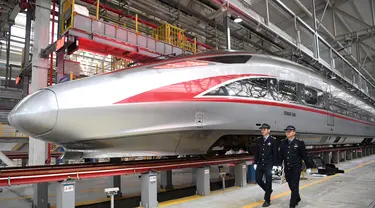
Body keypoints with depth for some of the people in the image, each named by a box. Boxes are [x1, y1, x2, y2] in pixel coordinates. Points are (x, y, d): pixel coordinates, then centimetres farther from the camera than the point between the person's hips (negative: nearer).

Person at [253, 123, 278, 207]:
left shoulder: (273, 140, -8)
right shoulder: (259, 140, 6)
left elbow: (275, 153, -7)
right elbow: (257, 152, 10)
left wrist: (275, 165, -11)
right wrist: (255, 163, 7)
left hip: (268, 165, -5)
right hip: (260, 164, 5)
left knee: (268, 182, 3)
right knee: (258, 179, 7)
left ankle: (267, 200, 16)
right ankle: (268, 190, 34)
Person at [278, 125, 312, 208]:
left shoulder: (299, 143, -7)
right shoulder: (283, 143, 4)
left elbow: (304, 156, -4)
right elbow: (280, 155, 6)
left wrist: (308, 167, -1)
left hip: (296, 168, -4)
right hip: (287, 168, 4)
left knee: (294, 186, -3)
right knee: (291, 185, 15)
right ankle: (297, 198, 38)